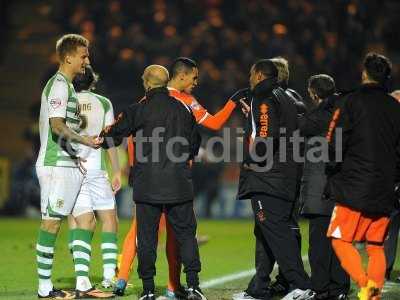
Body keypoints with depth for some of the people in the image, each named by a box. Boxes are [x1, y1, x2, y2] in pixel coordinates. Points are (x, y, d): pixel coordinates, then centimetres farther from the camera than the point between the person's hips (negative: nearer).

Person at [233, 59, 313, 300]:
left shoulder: (263, 98, -8)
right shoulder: (285, 98, 21)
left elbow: (267, 133, -21)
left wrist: (251, 159, -11)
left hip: (266, 177, -10)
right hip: (285, 178, 10)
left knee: (275, 231, -13)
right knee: (265, 233, 14)